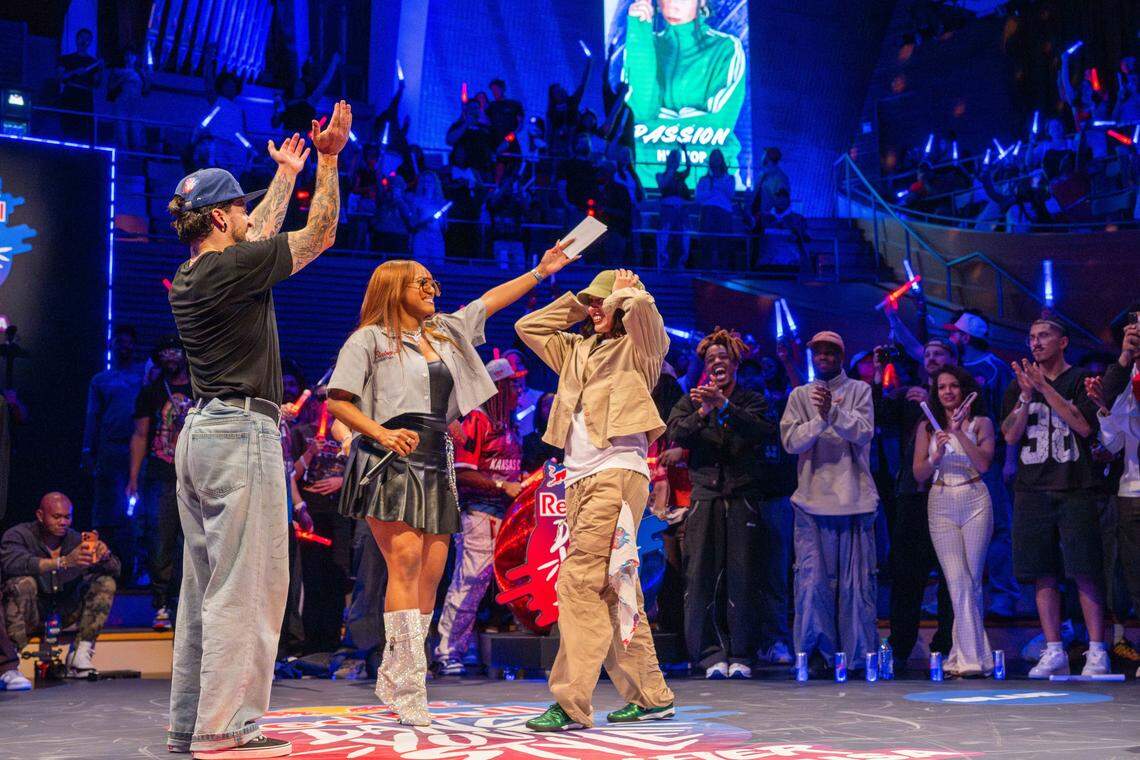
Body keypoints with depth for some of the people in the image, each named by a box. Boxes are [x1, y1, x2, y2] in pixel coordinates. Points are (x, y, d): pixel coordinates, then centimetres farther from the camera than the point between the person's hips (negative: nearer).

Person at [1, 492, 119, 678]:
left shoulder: (75, 539, 1)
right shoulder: (18, 535, -11)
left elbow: (115, 570, -2)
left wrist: (105, 556, -28)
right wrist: (63, 562, -43)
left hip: (62, 612, 5)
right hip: (28, 614, -5)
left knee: (105, 583, -9)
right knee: (23, 583, -33)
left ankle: (79, 656, -16)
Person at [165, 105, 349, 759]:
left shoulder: (189, 279, 14)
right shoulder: (233, 268, -11)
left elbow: (260, 234, 31)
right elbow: (319, 235, -3)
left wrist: (286, 175, 42)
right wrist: (328, 158, 5)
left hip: (200, 433, 10)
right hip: (242, 434, -10)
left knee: (205, 586, 11)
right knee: (246, 587, -9)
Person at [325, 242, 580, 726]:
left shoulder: (446, 331, 21)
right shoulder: (369, 339, 3)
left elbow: (490, 300, 29)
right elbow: (337, 401, -3)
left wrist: (540, 271, 26)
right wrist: (381, 432, -18)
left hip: (435, 464, 7)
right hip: (390, 462, -7)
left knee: (432, 570, -1)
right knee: (406, 561, -18)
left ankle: (391, 680, 8)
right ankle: (408, 689, -20)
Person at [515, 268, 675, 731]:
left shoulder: (637, 348, 3)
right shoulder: (577, 351, 24)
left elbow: (642, 305, -17)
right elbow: (527, 327, 28)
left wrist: (623, 293, 5)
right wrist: (577, 303, 21)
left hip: (617, 475, -8)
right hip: (579, 480, 8)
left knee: (580, 582, -18)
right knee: (611, 592, 8)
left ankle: (571, 704, -20)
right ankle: (650, 695, 14)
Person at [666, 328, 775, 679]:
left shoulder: (752, 400, 11)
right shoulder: (692, 401, 15)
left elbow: (763, 430, -10)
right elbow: (676, 434, -2)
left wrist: (724, 406, -21)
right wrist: (703, 412, -18)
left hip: (743, 498, -1)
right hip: (705, 496, 1)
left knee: (742, 575, -5)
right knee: (702, 574, -6)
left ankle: (741, 654, 2)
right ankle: (712, 654, -1)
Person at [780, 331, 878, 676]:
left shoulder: (859, 391, 9)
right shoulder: (800, 395, 13)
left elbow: (864, 432, -6)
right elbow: (791, 440, 0)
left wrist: (834, 411, -21)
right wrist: (820, 419, -15)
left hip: (854, 497, -1)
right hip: (813, 498, 1)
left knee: (857, 579, -1)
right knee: (812, 579, -4)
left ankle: (859, 655, 4)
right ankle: (816, 655, 1)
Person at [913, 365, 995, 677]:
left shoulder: (981, 423, 8)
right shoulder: (928, 427, 12)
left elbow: (984, 464, -7)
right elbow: (919, 473, 8)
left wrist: (959, 432, -12)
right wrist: (937, 456, -11)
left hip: (975, 502, -1)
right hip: (941, 505, 1)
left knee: (971, 582, -3)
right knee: (959, 583, -9)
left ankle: (962, 656, 4)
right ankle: (974, 659, -11)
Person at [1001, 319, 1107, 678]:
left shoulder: (1080, 380, 4)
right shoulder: (1019, 385, 15)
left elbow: (1084, 426, -10)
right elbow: (1010, 436, 5)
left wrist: (1045, 388, -11)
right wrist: (1026, 396, -9)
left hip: (1075, 490, -3)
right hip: (1032, 489, 3)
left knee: (1085, 573, -7)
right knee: (1044, 574, 3)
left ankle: (1097, 653, -3)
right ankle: (1054, 652, 7)